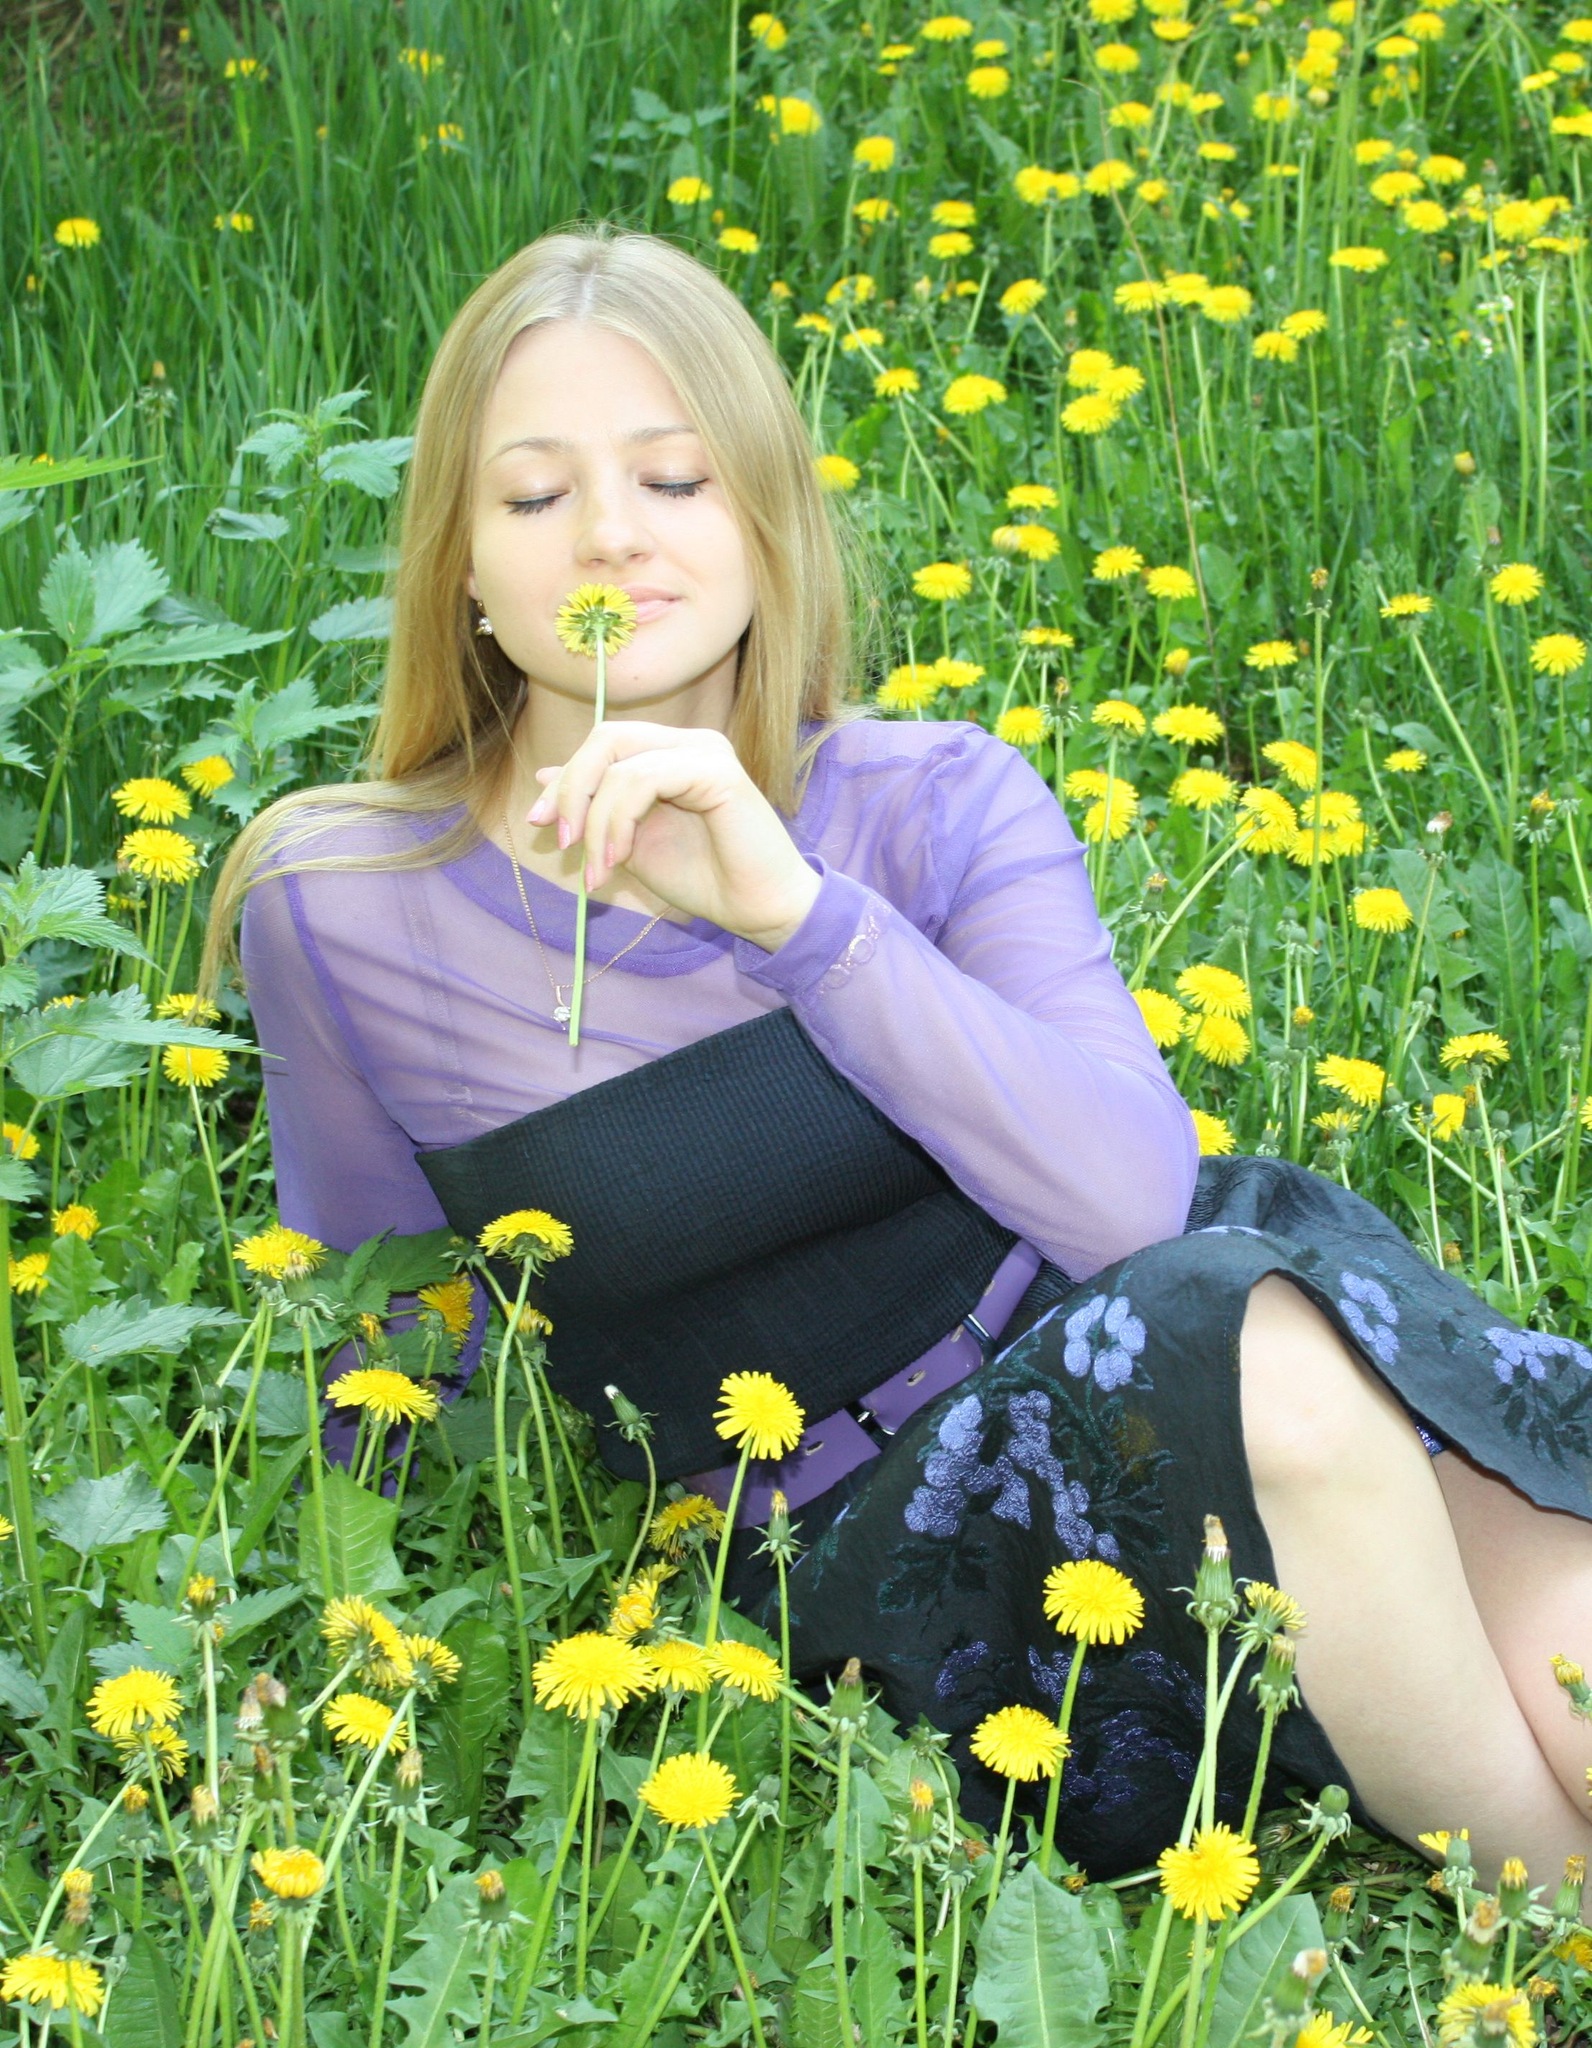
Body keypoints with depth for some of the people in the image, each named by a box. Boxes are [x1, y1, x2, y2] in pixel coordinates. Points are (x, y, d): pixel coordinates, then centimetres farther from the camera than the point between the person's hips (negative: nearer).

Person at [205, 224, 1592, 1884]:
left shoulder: (942, 803, -3)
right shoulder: (337, 916, -5)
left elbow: (1136, 1201, -18)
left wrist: (793, 910, -26)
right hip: (876, 1549, -2)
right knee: (1262, 1356, -35)